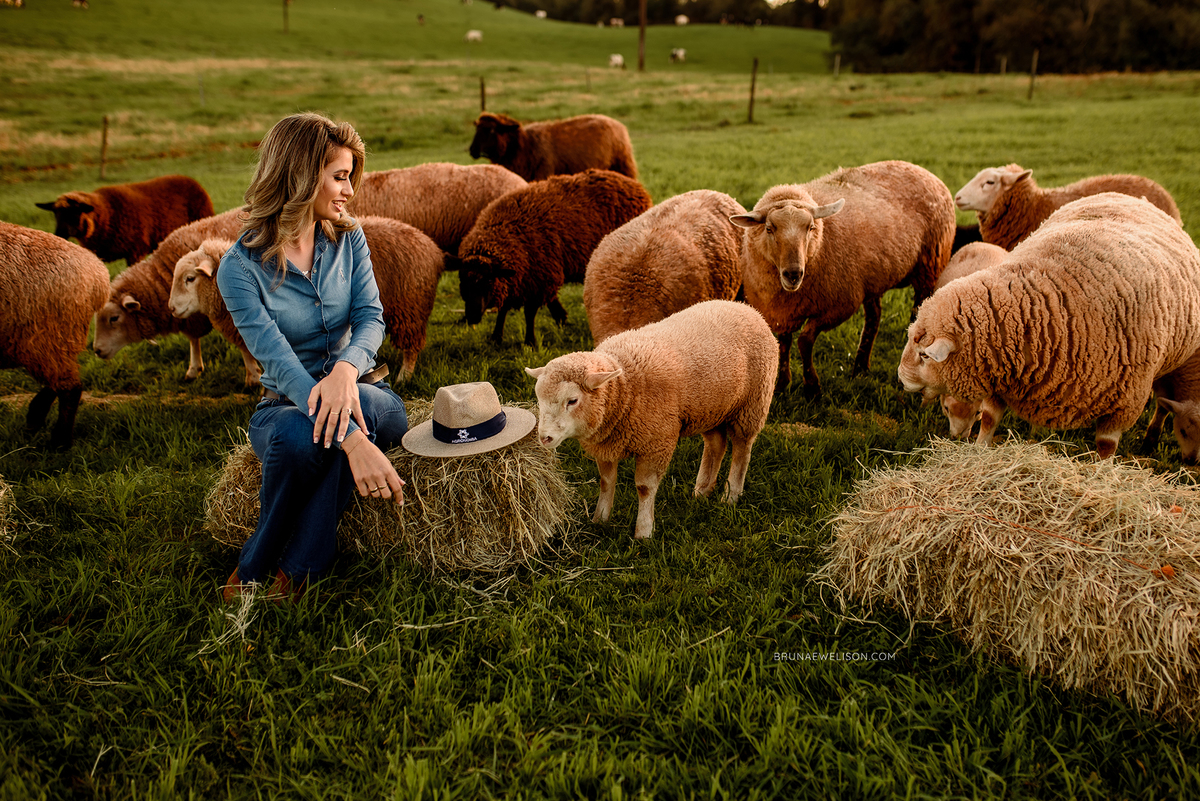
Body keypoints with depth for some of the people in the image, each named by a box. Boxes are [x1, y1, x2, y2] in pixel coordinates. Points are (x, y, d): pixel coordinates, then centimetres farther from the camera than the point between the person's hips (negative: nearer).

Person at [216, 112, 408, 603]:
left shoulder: (348, 238, 2)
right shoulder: (240, 267, -13)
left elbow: (370, 317, -10)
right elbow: (280, 362, -25)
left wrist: (346, 367, -36)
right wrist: (353, 441, -39)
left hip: (366, 394, 3)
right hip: (285, 404, -2)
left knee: (359, 406, -35)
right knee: (299, 436, -39)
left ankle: (257, 567, -24)